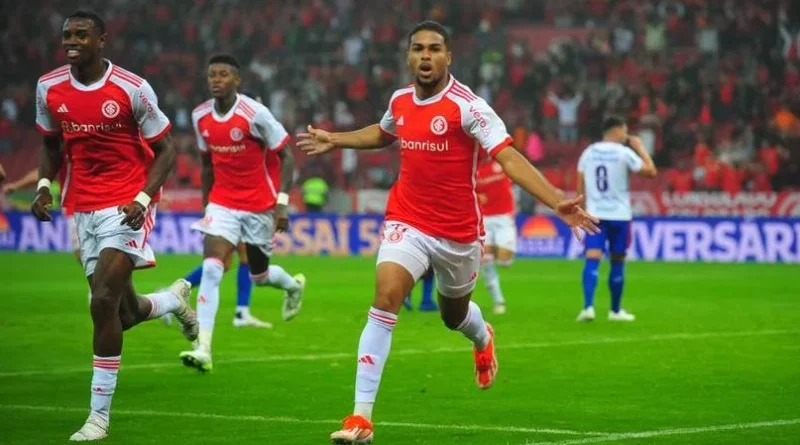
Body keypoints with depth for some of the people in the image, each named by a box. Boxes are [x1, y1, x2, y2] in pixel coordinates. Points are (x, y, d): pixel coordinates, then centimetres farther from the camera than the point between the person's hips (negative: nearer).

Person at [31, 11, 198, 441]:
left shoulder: (132, 89, -12)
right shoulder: (49, 88, 1)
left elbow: (166, 150, -4)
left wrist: (143, 199, -17)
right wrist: (44, 185, 0)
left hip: (125, 208, -5)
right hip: (83, 209, 5)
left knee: (104, 302, -18)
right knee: (124, 313, 9)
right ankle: (175, 297, 47)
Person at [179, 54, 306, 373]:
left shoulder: (255, 114, -16)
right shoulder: (200, 117, -1)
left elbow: (286, 157, -9)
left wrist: (282, 203, -15)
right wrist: (206, 205, 16)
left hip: (258, 205, -3)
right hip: (222, 204, 3)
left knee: (259, 275, 12)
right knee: (211, 269, -16)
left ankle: (293, 285, 50)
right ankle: (204, 349, -21)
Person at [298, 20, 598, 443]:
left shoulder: (466, 105, -16)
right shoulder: (400, 101, 0)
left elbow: (509, 158, -23)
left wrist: (557, 201, -33)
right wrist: (335, 140, 27)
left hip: (458, 232, -2)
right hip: (407, 222, 2)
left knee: (454, 315, 19)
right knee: (384, 300, -19)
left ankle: (482, 337, 61)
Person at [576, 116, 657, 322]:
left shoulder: (588, 152, 6)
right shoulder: (624, 153, -7)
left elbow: (580, 187, 7)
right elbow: (651, 171, -2)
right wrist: (640, 148, 8)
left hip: (594, 214, 3)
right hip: (619, 215, -3)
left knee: (592, 259, -7)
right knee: (617, 262, 11)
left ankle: (588, 306, -24)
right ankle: (615, 310, 20)